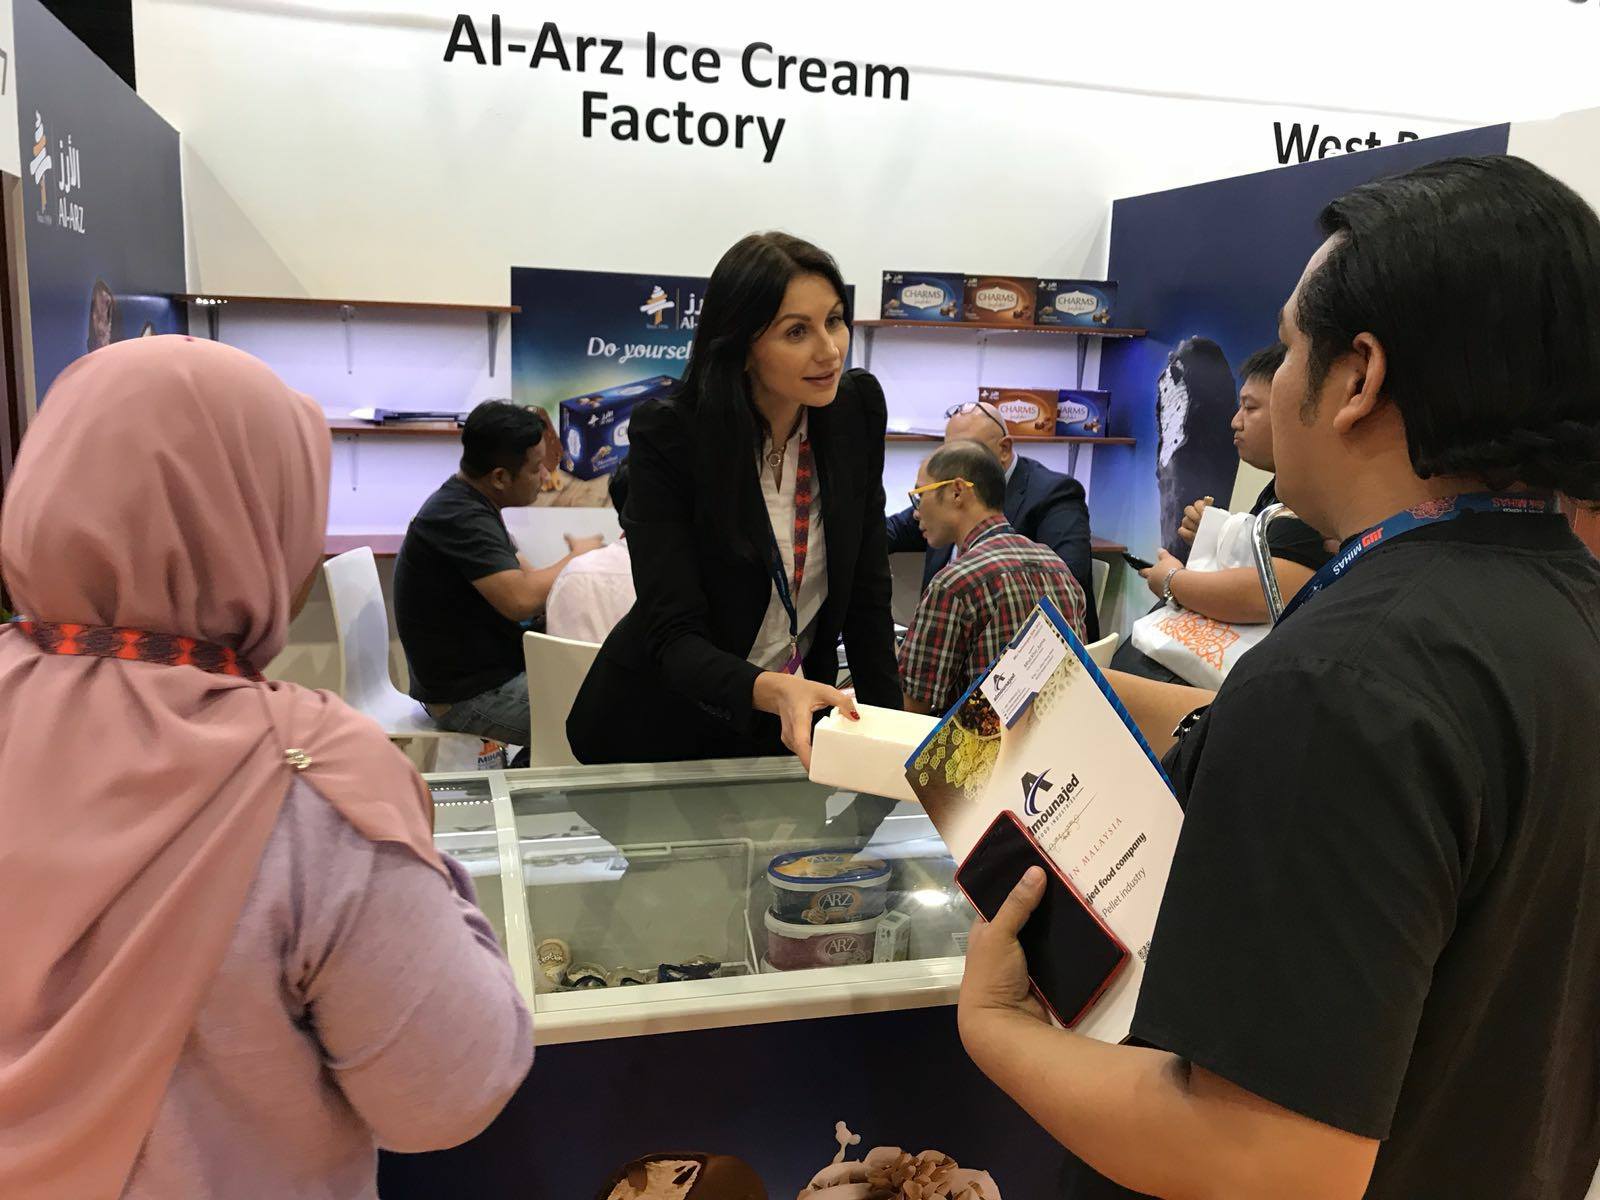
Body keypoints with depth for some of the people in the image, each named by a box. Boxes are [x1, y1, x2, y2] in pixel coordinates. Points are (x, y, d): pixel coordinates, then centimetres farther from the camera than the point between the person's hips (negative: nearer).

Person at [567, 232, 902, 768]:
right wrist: (773, 690, -43)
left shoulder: (858, 408, -8)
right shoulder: (667, 436, -20)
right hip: (660, 730, -3)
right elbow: (674, 636, -25)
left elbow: (866, 593, -3)